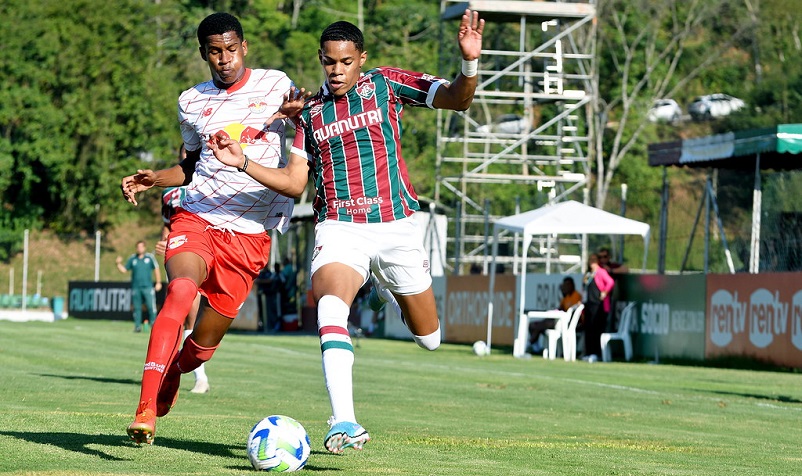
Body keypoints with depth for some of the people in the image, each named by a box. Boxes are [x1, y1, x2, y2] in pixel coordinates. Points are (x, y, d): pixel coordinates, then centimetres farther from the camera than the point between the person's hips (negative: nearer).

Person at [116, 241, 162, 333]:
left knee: (151, 307, -9)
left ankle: (154, 324, 0)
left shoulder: (150, 257, 3)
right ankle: (137, 326, 8)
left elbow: (156, 270, 7)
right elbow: (124, 270, 13)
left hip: (148, 287, -2)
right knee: (137, 308, 3)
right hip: (135, 287, 2)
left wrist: (158, 283, 2)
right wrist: (119, 264, -4)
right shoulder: (132, 258, 8)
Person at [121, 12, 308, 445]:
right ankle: (146, 410, -35)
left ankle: (170, 375, 39)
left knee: (204, 343, 2)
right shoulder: (192, 103, 10)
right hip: (196, 217, 0)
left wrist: (293, 114, -7)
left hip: (250, 233, 0)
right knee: (180, 291, -31)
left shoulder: (275, 85, 5)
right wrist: (155, 179, 5)